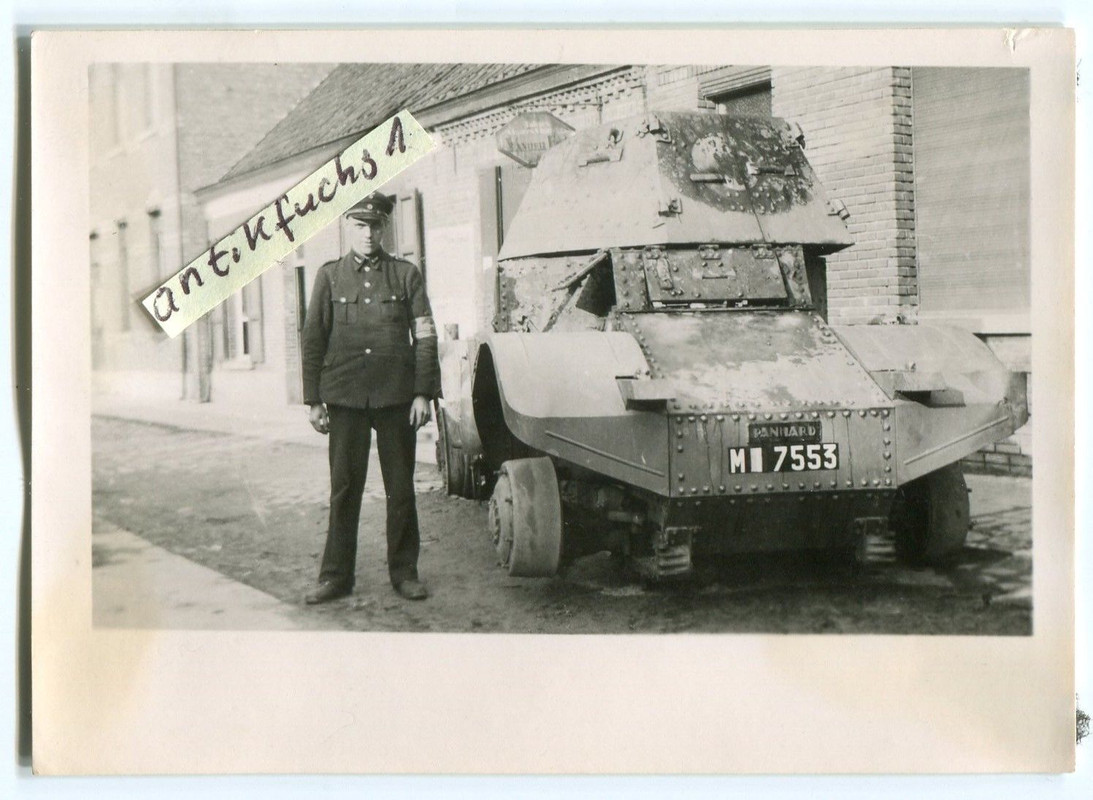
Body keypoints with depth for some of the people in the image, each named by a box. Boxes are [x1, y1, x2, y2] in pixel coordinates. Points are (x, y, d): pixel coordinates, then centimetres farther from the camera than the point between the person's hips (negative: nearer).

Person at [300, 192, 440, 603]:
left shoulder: (406, 274, 6)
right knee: (344, 488, 4)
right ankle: (336, 575, 12)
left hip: (396, 397, 0)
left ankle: (404, 571, 16)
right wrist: (314, 400, 2)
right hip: (345, 398, 0)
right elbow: (313, 340, 7)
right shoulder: (329, 276, 7)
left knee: (401, 487, 5)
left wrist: (423, 393, -4)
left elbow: (425, 337, 4)